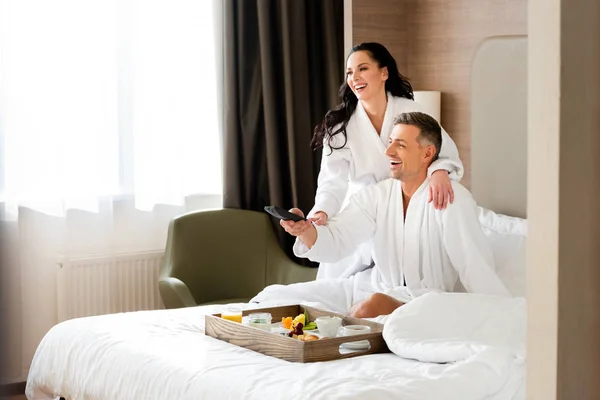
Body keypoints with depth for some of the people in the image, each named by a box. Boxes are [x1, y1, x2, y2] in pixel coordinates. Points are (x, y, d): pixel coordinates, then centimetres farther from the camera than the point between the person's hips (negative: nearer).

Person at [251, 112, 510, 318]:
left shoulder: (453, 199, -16)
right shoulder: (376, 195, 2)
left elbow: (475, 267, -23)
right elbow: (335, 241, -9)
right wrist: (306, 230, -30)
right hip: (376, 286, 6)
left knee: (373, 305, -38)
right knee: (273, 297, -2)